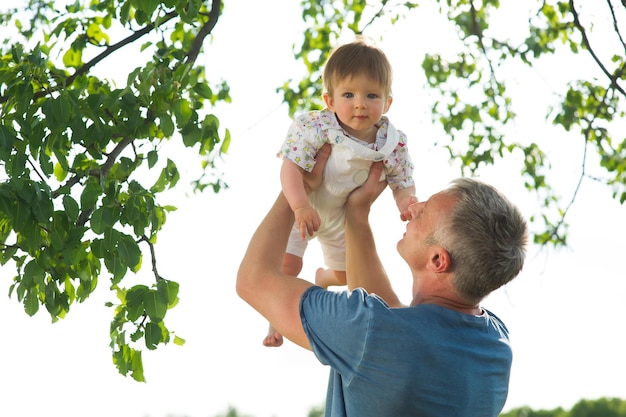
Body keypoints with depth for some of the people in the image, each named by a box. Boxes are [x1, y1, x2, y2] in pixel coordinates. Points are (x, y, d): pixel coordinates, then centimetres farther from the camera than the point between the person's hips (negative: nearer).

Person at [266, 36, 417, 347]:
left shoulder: (393, 143, -22)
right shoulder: (315, 128, -34)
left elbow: (403, 182, -10)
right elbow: (290, 167, -36)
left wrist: (407, 202, -34)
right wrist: (300, 206, -51)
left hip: (343, 216, 4)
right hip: (300, 209, -4)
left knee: (346, 274, 19)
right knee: (287, 265, -17)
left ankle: (321, 279, 57)